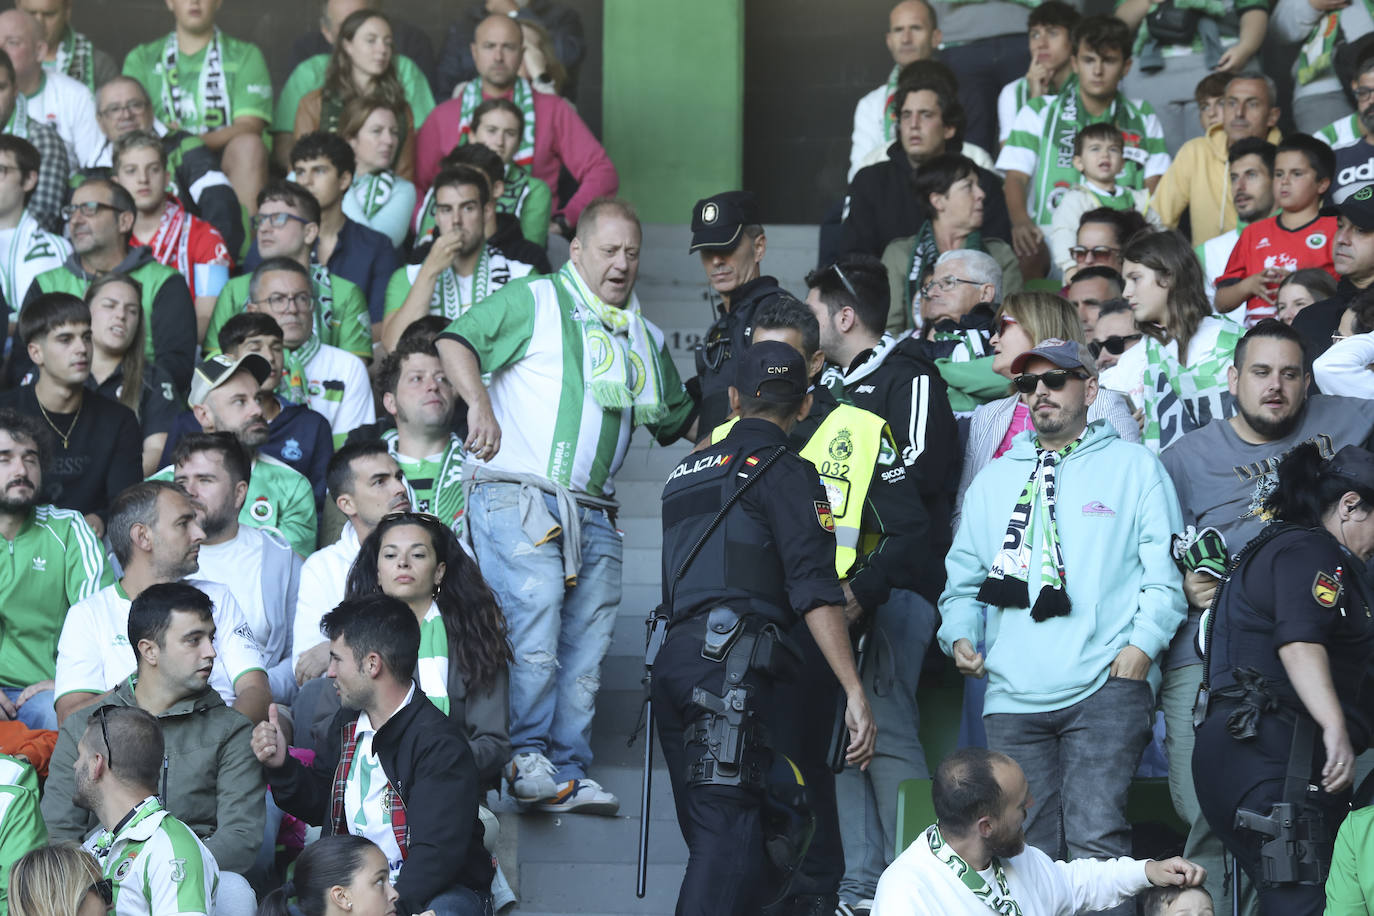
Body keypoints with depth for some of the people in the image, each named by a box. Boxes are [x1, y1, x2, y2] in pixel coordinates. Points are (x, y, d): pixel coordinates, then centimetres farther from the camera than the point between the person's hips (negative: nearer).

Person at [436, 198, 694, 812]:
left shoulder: (646, 340, 23)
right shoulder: (534, 302, 2)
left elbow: (680, 417, 33)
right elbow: (456, 343, -10)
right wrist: (480, 404, -26)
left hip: (593, 515, 6)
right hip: (517, 500, -6)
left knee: (586, 646, 2)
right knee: (533, 633, -16)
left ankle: (568, 772, 6)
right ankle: (527, 757, -7)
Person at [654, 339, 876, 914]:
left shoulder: (688, 471, 24)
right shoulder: (785, 472, 0)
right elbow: (815, 592, -9)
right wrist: (854, 692, -12)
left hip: (673, 661, 7)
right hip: (736, 660, -7)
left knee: (711, 835, 11)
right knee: (730, 832, -13)